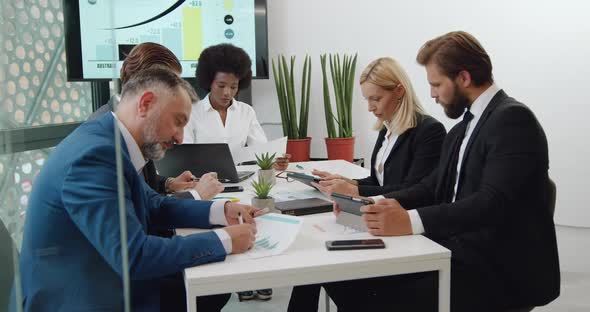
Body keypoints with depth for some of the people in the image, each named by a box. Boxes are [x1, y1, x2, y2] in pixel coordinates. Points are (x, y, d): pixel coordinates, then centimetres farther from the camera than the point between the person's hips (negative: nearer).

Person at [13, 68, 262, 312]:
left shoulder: (111, 143, 2)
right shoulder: (95, 155, -26)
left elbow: (154, 206, 13)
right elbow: (135, 257, -28)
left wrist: (220, 211, 0)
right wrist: (224, 241, -21)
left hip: (109, 287, 8)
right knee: (212, 290, -5)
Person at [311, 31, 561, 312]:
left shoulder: (513, 119, -13)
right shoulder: (462, 130, 15)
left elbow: (493, 202, -25)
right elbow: (433, 188, 13)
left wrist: (410, 221, -32)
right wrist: (380, 204, -3)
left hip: (503, 269, -8)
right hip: (461, 255, 8)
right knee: (349, 281, -5)